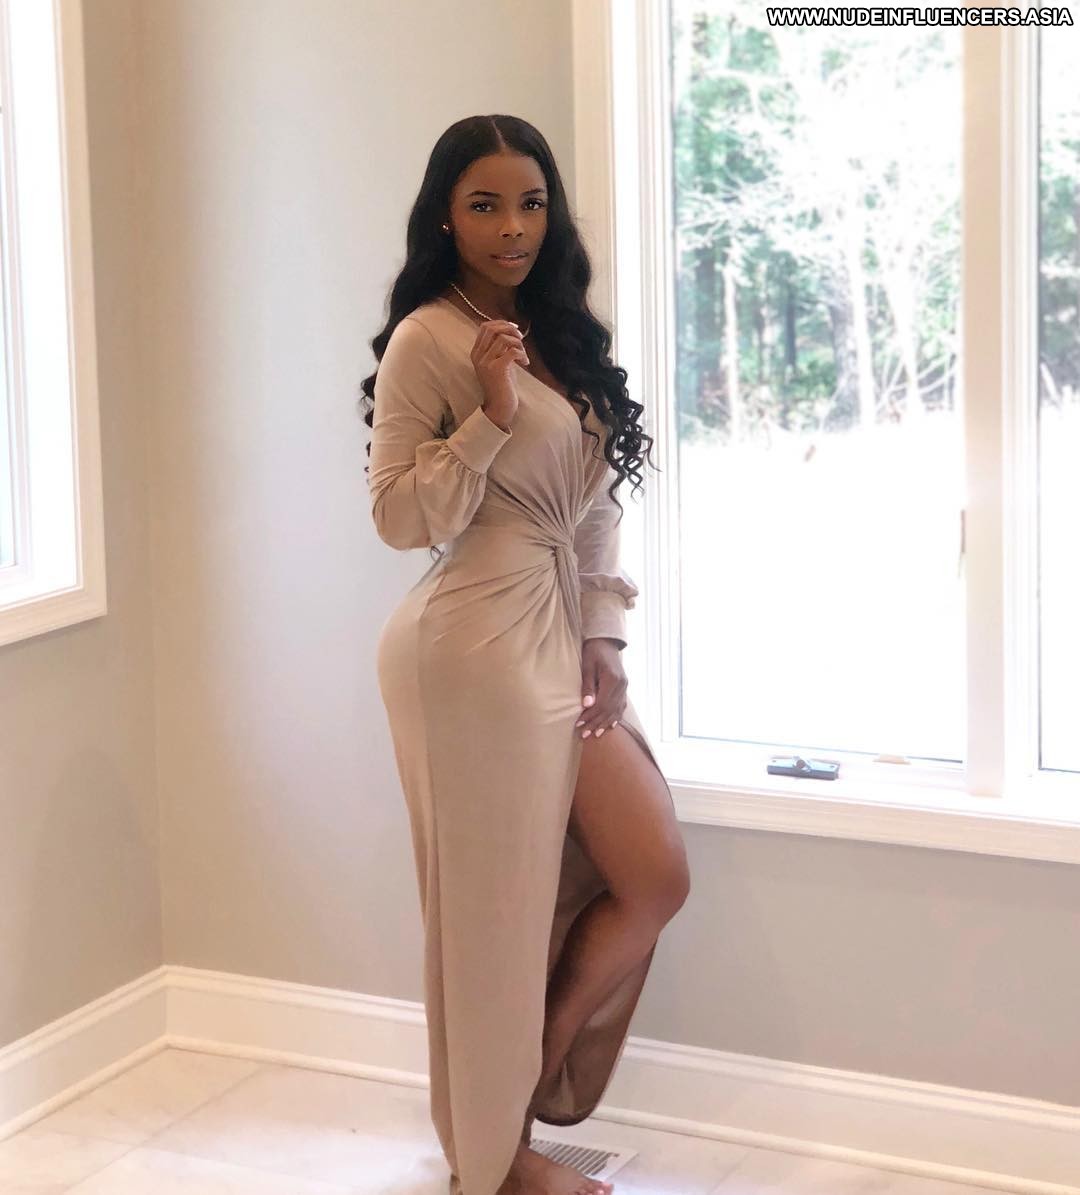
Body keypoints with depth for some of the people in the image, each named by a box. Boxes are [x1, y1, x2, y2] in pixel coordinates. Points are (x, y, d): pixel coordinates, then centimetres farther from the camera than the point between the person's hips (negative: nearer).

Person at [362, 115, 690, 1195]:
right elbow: (399, 517, -12)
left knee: (655, 878, 6)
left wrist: (603, 642, 5)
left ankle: (534, 1079, 25)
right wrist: (491, 418, -22)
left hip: (564, 641, 8)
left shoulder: (559, 335, 14)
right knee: (498, 904, 3)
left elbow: (600, 504, 14)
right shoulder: (427, 340, -9)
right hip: (478, 647, -8)